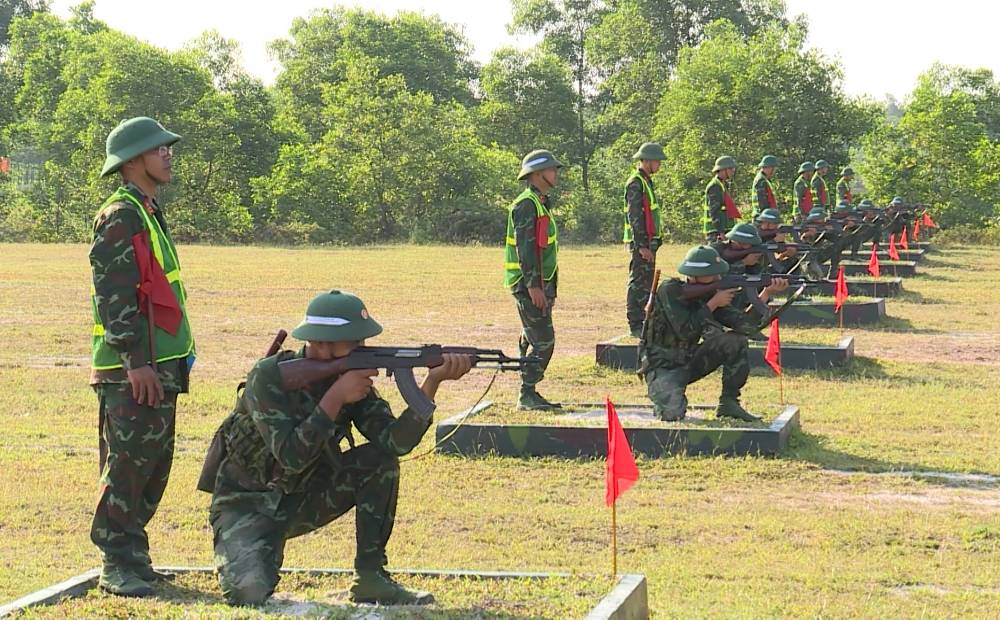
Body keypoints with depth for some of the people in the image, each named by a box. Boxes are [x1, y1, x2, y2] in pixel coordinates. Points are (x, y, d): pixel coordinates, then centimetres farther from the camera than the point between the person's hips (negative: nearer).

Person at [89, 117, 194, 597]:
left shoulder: (149, 214, 18)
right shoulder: (120, 216, -12)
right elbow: (113, 295, -19)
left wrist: (177, 353, 20)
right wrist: (135, 359, -22)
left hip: (158, 365, 10)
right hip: (130, 371, -10)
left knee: (154, 466, 12)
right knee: (127, 466, -7)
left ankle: (131, 558, 20)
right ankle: (118, 567, -2)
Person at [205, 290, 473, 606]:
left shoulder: (351, 376, -6)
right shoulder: (269, 377, -22)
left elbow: (396, 441, -18)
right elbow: (291, 457, -32)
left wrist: (433, 382, -30)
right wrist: (336, 397, -32)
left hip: (303, 499, 6)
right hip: (247, 505, -5)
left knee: (380, 461, -15)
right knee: (249, 591, -31)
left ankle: (371, 577, -6)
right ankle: (238, 558, 7)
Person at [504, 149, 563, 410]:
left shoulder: (540, 204, 19)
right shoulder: (526, 205, -13)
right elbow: (524, 247, -20)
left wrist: (549, 289, 23)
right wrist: (533, 285, -25)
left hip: (539, 283, 10)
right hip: (528, 283, -10)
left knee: (531, 341, 11)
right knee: (542, 341, -12)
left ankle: (529, 394, 15)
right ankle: (527, 395, -10)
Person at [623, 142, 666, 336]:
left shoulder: (646, 181, 17)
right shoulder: (635, 183, -15)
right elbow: (634, 216, -20)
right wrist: (642, 246, -23)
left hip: (648, 241, 10)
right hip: (642, 242, -10)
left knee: (646, 282, 14)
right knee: (638, 284, -7)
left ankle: (641, 322, 20)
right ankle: (635, 325, -5)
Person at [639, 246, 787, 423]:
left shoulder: (708, 294, -2)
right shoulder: (669, 291, -19)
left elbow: (744, 322, -11)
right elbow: (685, 331, -29)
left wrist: (767, 292, -20)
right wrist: (713, 304, -23)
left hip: (689, 361, 6)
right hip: (663, 367, -6)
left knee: (736, 341, -13)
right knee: (673, 413, -31)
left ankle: (729, 402, -1)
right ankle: (667, 398, 8)